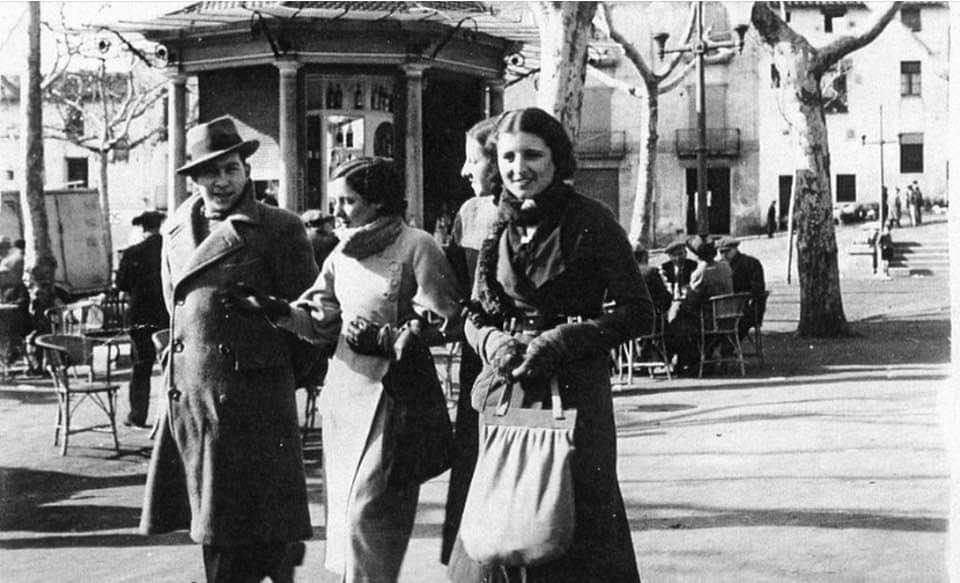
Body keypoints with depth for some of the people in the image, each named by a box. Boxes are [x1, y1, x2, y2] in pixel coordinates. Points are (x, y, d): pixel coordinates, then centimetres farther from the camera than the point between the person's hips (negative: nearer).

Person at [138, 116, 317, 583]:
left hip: (255, 395, -5)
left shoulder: (279, 229, -6)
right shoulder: (176, 230, 11)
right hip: (188, 396, 5)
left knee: (253, 520, 0)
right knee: (212, 526, 12)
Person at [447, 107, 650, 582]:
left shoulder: (590, 222, -5)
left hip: (574, 394, -4)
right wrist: (494, 343, -7)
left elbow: (638, 312, -7)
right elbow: (475, 316, 16)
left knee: (577, 526, -2)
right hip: (506, 393, 5)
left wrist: (556, 342, -15)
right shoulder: (500, 227, 11)